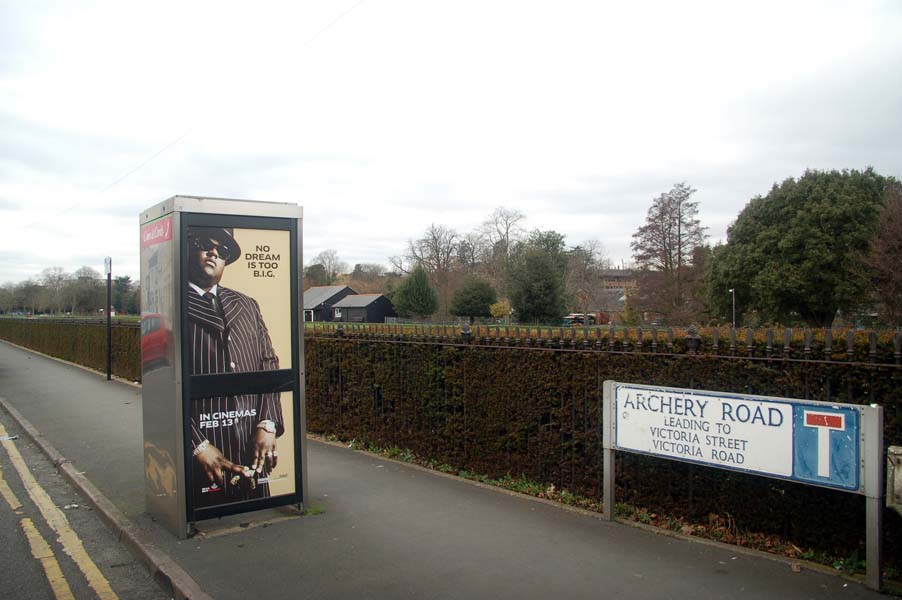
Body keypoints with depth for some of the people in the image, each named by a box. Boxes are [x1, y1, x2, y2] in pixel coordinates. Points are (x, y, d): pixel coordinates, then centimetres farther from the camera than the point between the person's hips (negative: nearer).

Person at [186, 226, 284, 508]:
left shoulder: (247, 306, 15)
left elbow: (269, 365, 11)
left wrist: (267, 424, -2)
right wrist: (197, 445, -14)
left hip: (252, 444, 4)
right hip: (202, 446, -4)